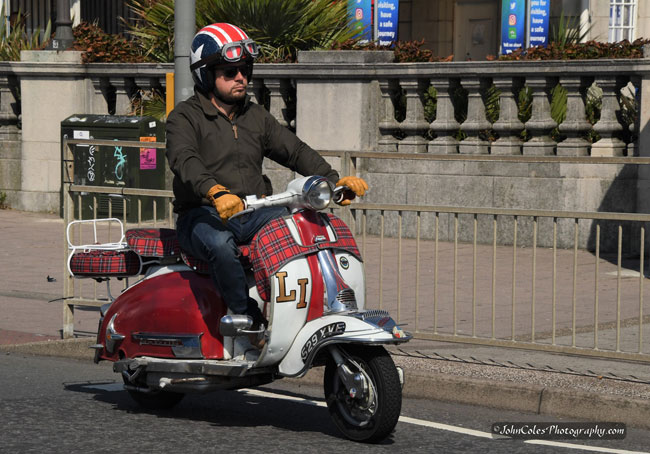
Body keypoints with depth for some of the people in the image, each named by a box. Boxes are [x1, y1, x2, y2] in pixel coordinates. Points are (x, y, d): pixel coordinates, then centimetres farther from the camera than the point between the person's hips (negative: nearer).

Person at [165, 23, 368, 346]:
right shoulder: (185, 117, -2)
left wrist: (334, 181, -6)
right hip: (203, 213, -5)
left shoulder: (256, 116, 19)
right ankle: (248, 321, -31)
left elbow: (295, 150, 12)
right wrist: (215, 192, -43)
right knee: (220, 244, -39)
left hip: (253, 211, 5)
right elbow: (184, 160, -22)